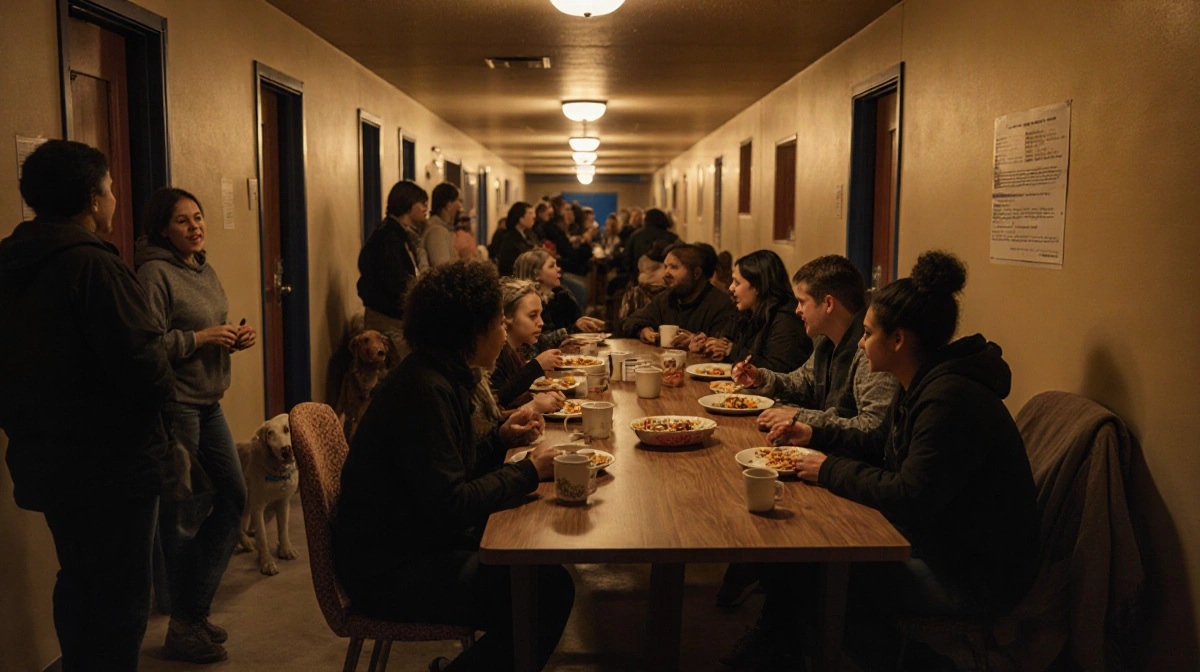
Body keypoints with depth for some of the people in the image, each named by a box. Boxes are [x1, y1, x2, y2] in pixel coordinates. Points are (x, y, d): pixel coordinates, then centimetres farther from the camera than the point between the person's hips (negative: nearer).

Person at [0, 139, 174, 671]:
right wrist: (165, 380, -6)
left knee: (78, 583, 24)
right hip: (109, 464, -8)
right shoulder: (93, 266, -21)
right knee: (121, 597, 4)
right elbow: (143, 368, -27)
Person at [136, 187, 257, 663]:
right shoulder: (155, 273, -13)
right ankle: (183, 629, 16)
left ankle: (193, 611, 27)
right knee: (180, 516, 0)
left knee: (233, 497, 13)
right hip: (174, 404, -9)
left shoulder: (204, 269, 14)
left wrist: (236, 337, 3)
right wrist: (203, 338, -18)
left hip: (208, 401, 9)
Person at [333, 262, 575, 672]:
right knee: (549, 591, -18)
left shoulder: (441, 377, 8)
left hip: (416, 542, 11)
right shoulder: (425, 391, -22)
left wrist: (501, 439, 3)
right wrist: (530, 471, -17)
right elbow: (450, 506, -26)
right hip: (390, 571, -11)